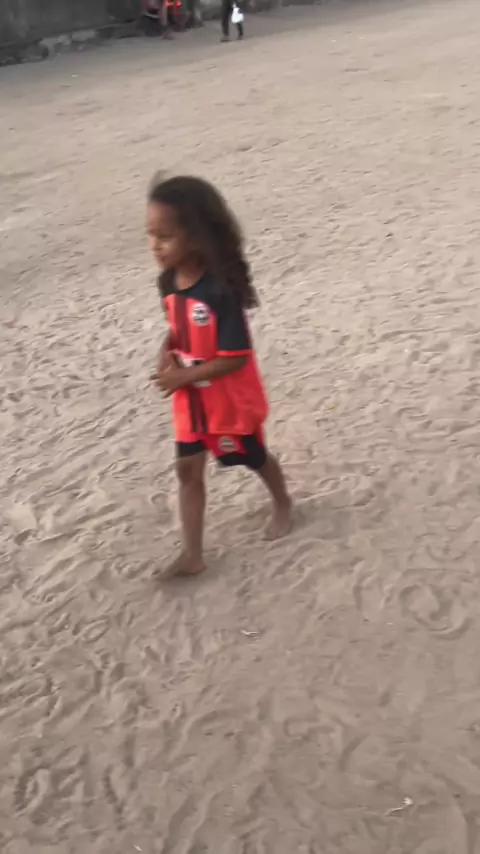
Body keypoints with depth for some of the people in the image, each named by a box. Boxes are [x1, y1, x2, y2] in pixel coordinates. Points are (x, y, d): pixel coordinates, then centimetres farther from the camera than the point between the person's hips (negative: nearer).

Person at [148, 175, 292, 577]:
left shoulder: (220, 290, -31)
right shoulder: (168, 281, -7)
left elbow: (236, 358, -27)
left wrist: (183, 376, -24)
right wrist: (167, 353, -10)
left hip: (231, 401, -6)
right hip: (190, 401, 6)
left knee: (254, 458, 18)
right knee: (188, 470, 9)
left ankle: (283, 504, 49)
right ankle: (193, 555, 20)